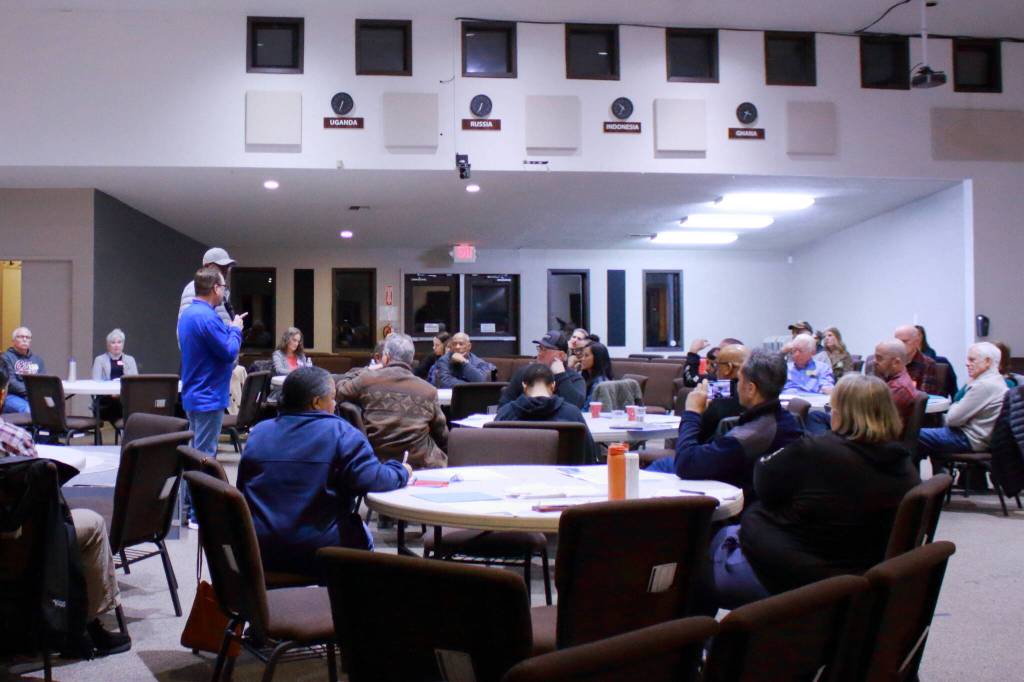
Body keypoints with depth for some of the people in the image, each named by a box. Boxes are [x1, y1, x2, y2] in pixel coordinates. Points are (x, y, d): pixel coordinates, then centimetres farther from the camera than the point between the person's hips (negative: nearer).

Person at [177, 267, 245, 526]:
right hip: (209, 397, -10)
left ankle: (189, 506, 24)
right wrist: (236, 329, -3)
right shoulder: (207, 317, -21)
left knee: (195, 451, 17)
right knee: (205, 455, -4)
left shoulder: (187, 314, 11)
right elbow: (229, 352, -19)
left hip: (193, 395, 10)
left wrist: (230, 329, 10)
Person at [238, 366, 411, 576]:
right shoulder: (340, 432, -12)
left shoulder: (258, 431, 4)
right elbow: (373, 480, -18)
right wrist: (401, 472, 1)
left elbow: (242, 488, 13)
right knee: (360, 535, 28)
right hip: (318, 553, -5)